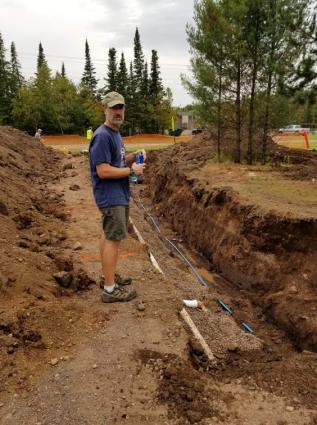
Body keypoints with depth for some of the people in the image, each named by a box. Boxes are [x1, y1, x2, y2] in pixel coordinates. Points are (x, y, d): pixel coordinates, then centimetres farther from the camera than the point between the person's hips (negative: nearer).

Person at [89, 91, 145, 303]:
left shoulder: (115, 133, 13)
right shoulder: (102, 136, -18)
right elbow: (103, 171, -24)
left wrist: (133, 157, 3)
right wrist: (132, 170, -16)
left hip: (118, 195, 10)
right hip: (111, 197, -10)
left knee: (109, 236, 17)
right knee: (113, 239, -6)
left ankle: (109, 277, 30)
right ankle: (110, 289, 3)